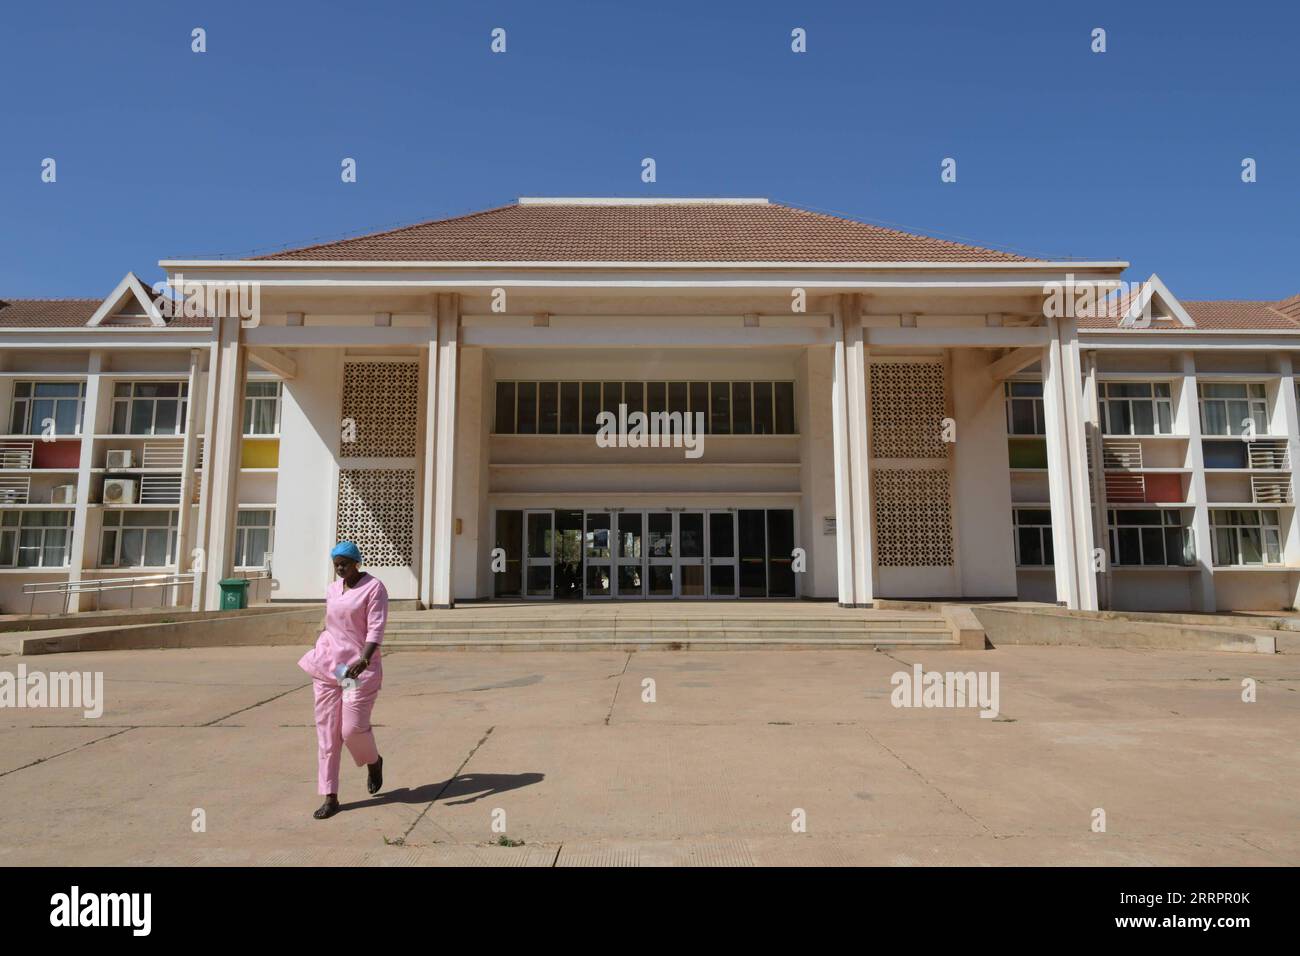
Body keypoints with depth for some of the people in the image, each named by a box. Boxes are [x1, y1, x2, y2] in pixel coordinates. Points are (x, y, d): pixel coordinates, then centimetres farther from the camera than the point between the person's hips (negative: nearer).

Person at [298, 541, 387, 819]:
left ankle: (373, 762, 25)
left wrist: (363, 659, -31)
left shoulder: (374, 587, -9)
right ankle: (330, 797, 7)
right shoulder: (332, 589, 11)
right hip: (329, 665, 6)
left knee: (353, 728, -9)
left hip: (359, 667, -6)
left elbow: (376, 628, -17)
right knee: (326, 730, 2)